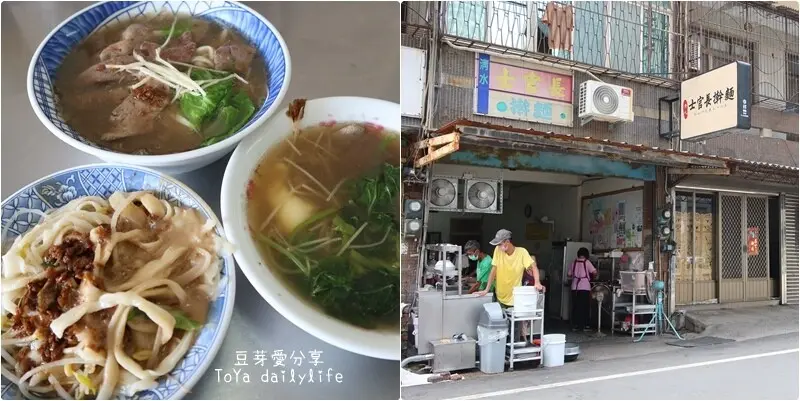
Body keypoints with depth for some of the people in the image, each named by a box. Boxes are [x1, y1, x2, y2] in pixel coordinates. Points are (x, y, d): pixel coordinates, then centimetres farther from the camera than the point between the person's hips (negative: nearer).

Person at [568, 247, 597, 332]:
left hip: (575, 287, 3)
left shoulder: (574, 262, 8)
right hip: (585, 287, -3)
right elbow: (594, 272, -10)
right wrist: (592, 276, 11)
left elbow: (569, 275, 12)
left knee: (575, 306, 7)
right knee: (585, 307, 3)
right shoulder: (587, 262, -1)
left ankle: (575, 325, 9)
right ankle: (585, 326, 5)